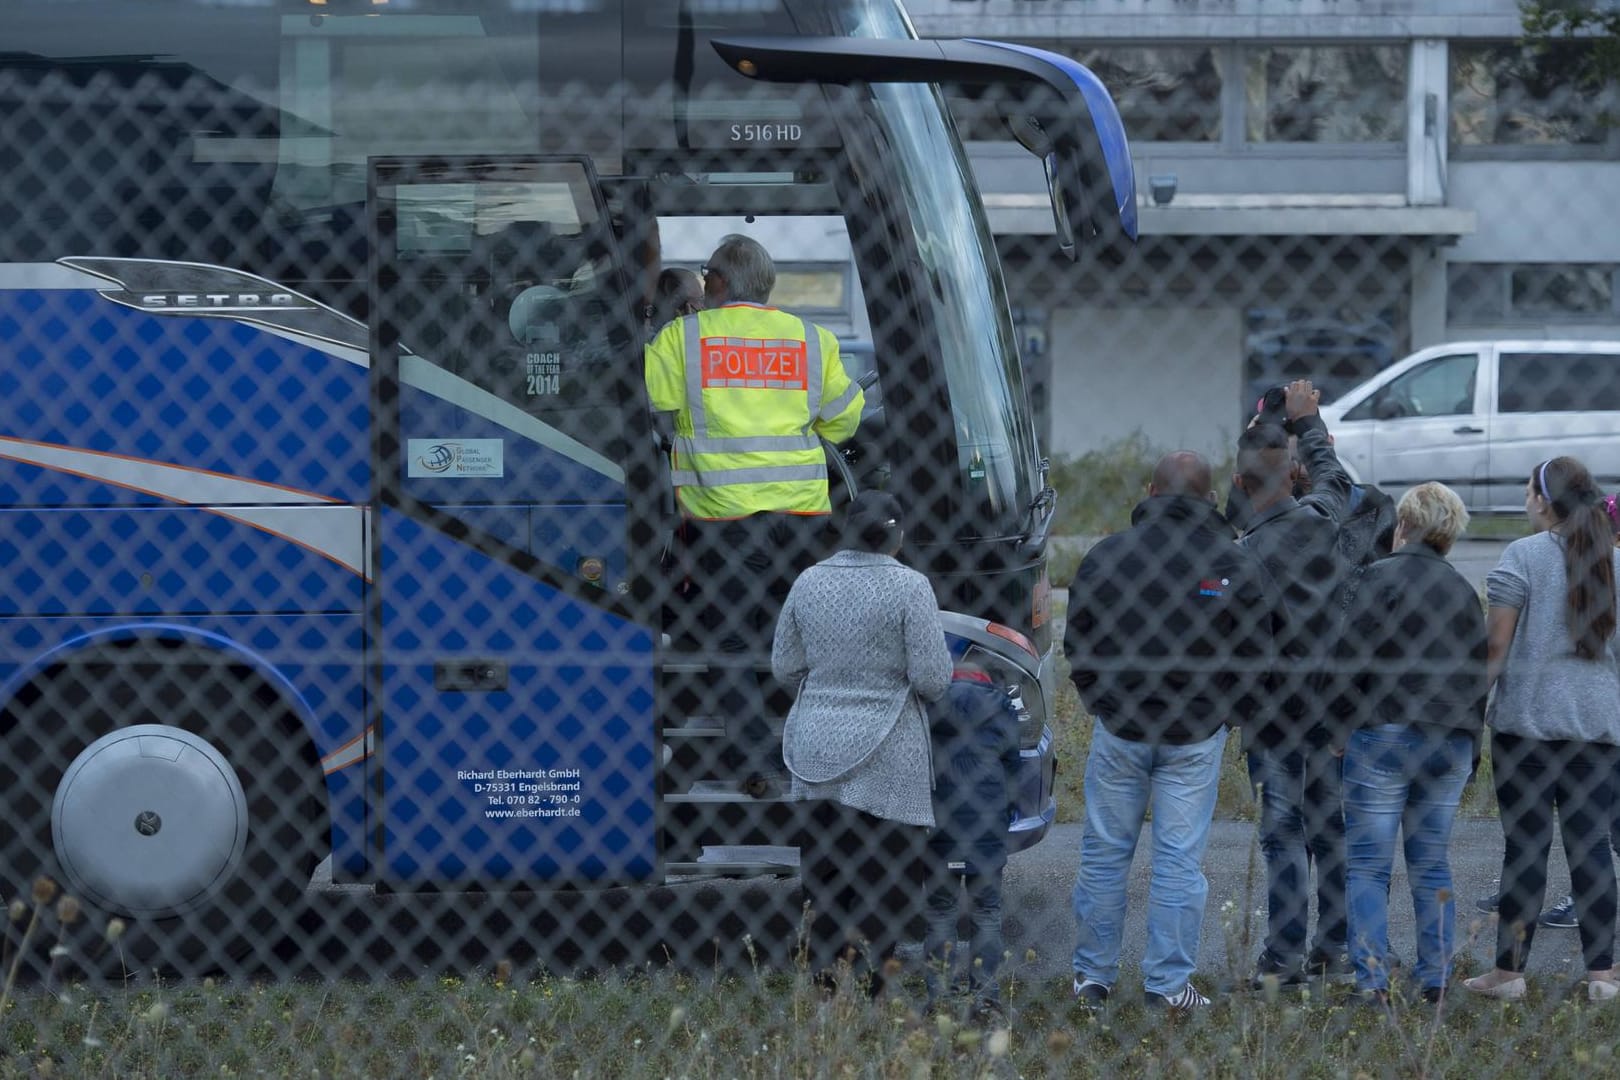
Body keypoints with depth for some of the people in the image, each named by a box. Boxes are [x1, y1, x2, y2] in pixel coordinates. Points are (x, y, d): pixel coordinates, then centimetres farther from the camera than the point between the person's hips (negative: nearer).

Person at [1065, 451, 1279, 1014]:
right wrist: (1227, 714, 15)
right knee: (1179, 859, 4)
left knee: (1104, 853, 10)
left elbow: (1077, 647, 6)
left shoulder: (1106, 556, -3)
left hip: (1118, 730, 1)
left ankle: (1092, 977, 15)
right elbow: (1256, 660, -1)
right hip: (1197, 736, -1)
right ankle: (1167, 983, 6)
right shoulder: (1239, 567, -5)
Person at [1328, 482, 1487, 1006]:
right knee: (1432, 862, 12)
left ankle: (1371, 978, -9)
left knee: (1368, 865, -2)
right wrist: (1468, 741, 24)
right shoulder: (1463, 590, 14)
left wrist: (1342, 726, -2)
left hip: (1385, 733, -6)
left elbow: (1350, 657, -11)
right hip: (1451, 744, 6)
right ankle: (1436, 977, 9)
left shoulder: (1383, 576, -6)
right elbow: (1478, 670, 18)